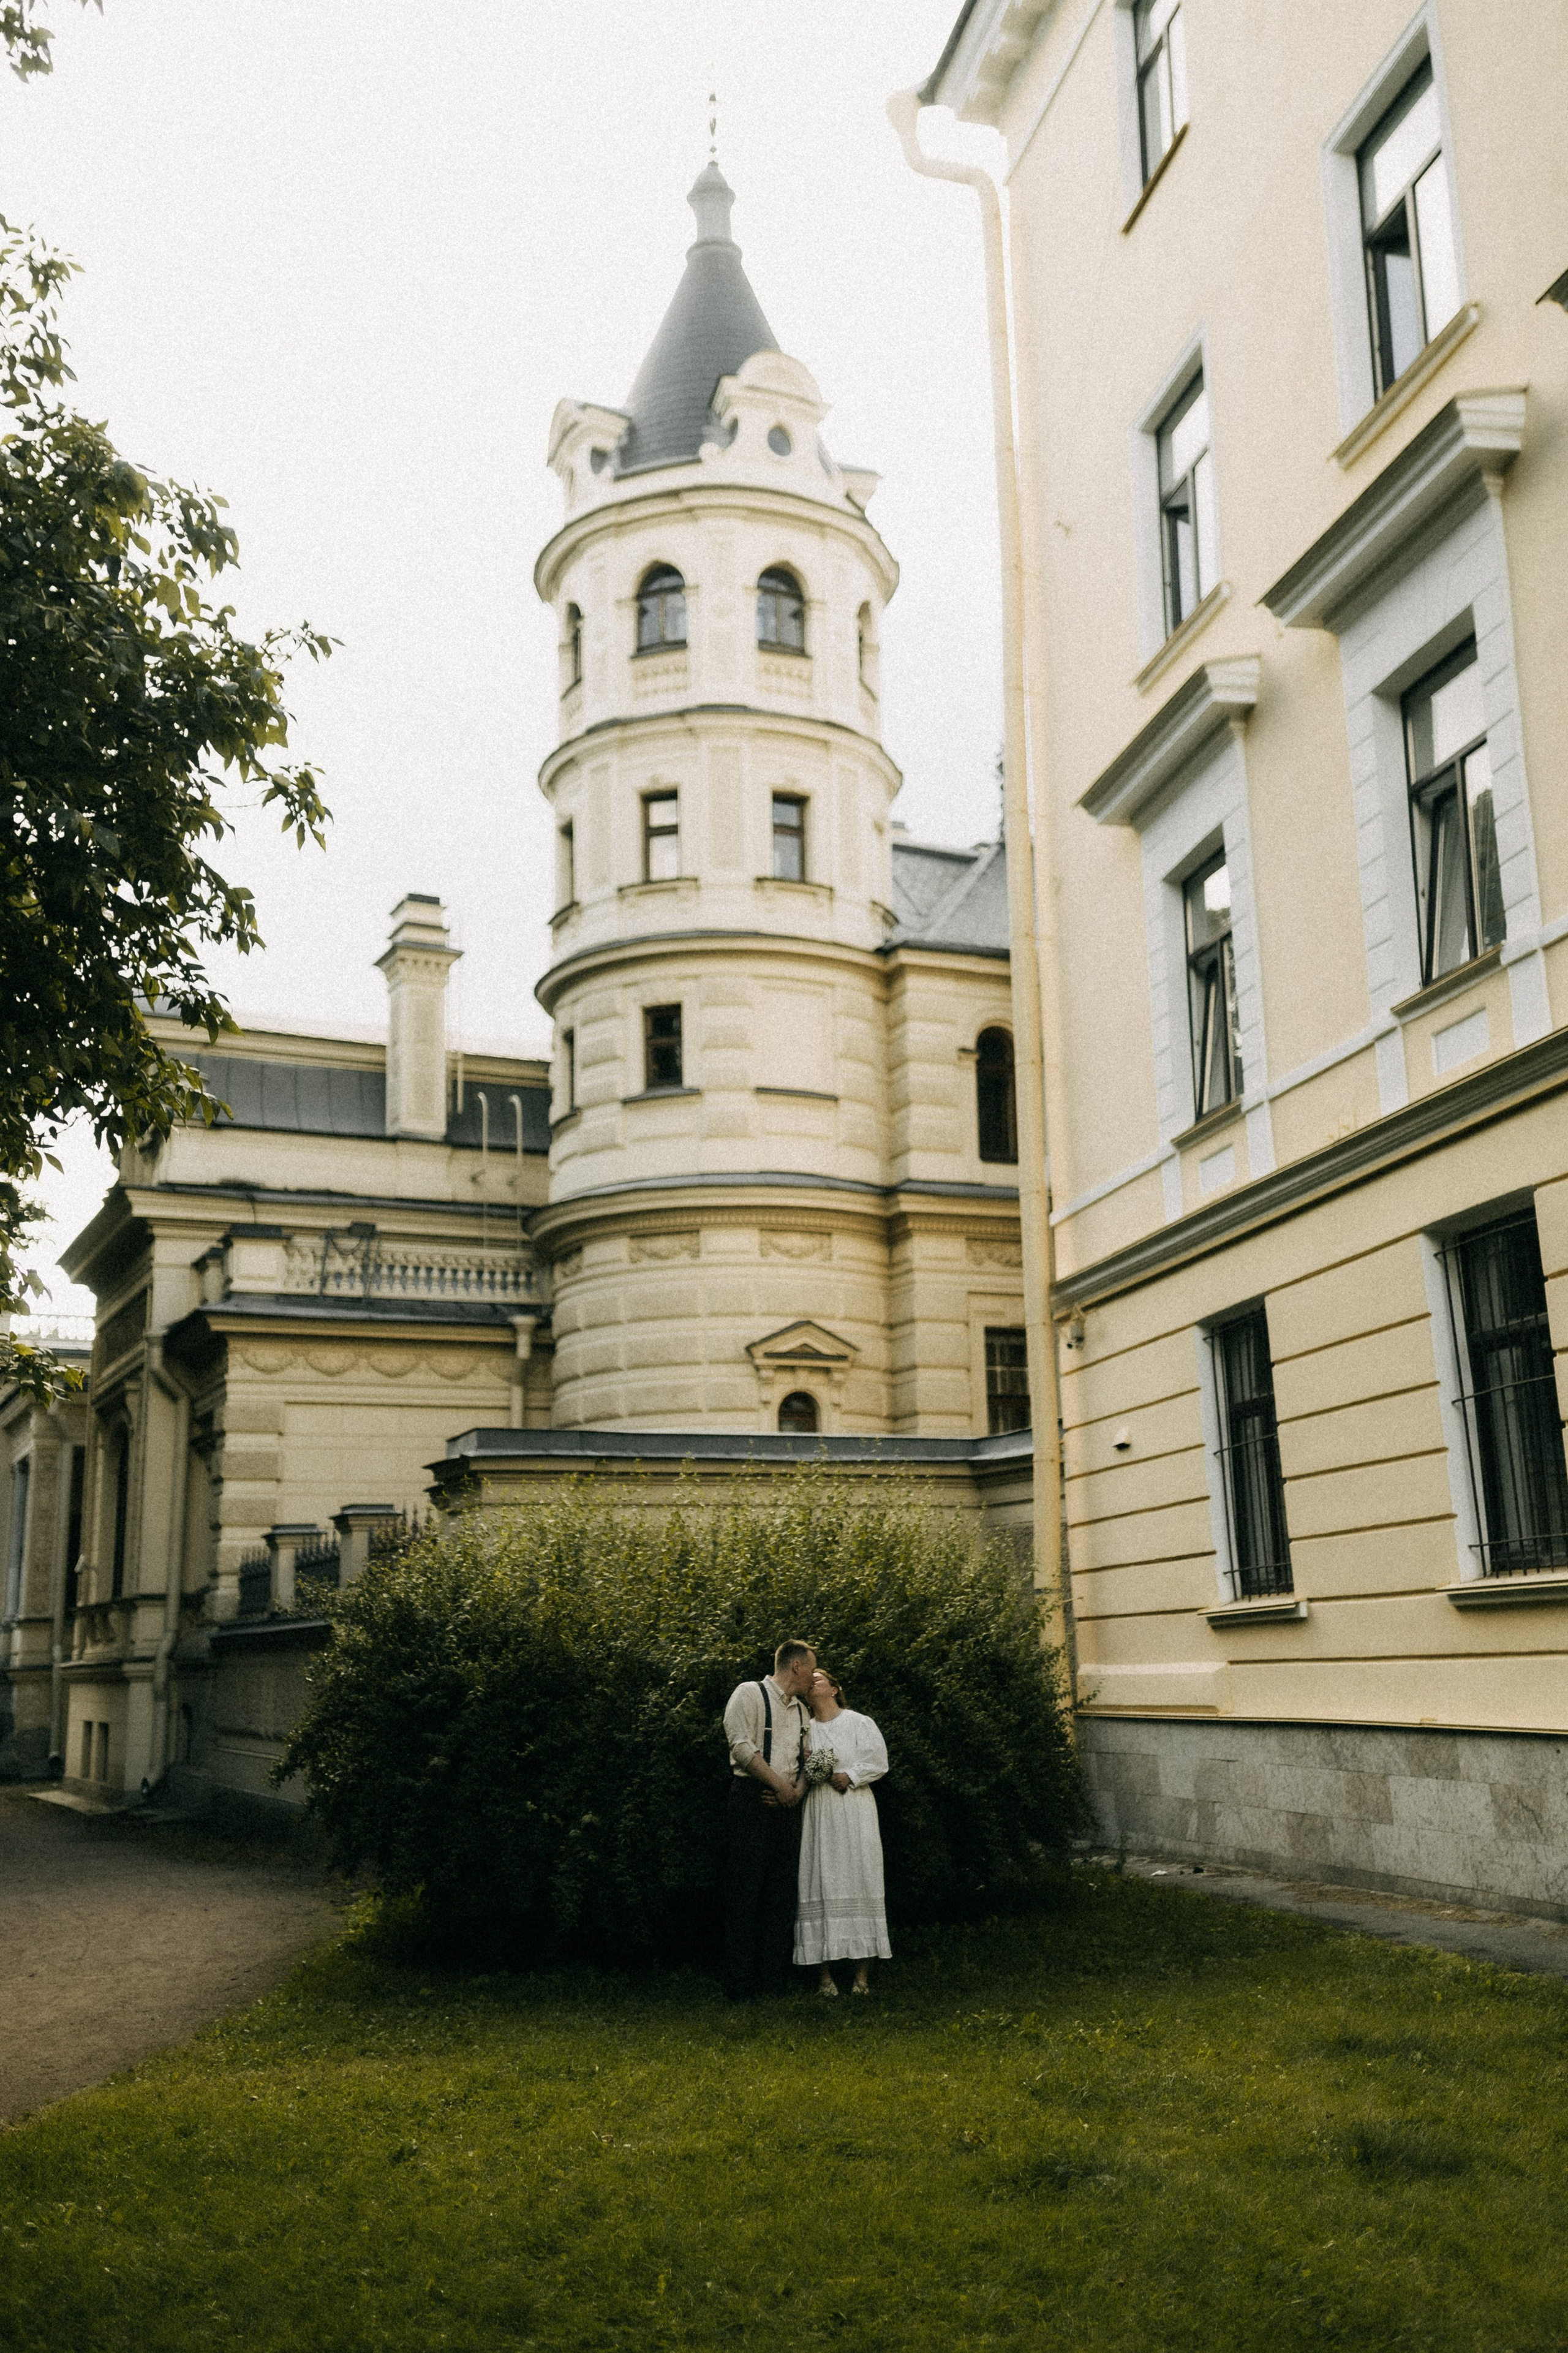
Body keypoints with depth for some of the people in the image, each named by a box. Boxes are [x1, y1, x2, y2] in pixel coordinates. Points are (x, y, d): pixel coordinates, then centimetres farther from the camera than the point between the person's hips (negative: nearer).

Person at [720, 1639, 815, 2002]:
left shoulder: (801, 1711, 21)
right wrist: (780, 1784, -12)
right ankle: (739, 1983, -3)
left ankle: (774, 1978, 8)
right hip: (751, 1799, -7)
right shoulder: (749, 1694, -1)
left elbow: (807, 1759, 20)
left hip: (787, 1805, 7)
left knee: (782, 1890, 4)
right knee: (745, 1889, -6)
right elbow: (741, 1745, -11)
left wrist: (799, 1788, -2)